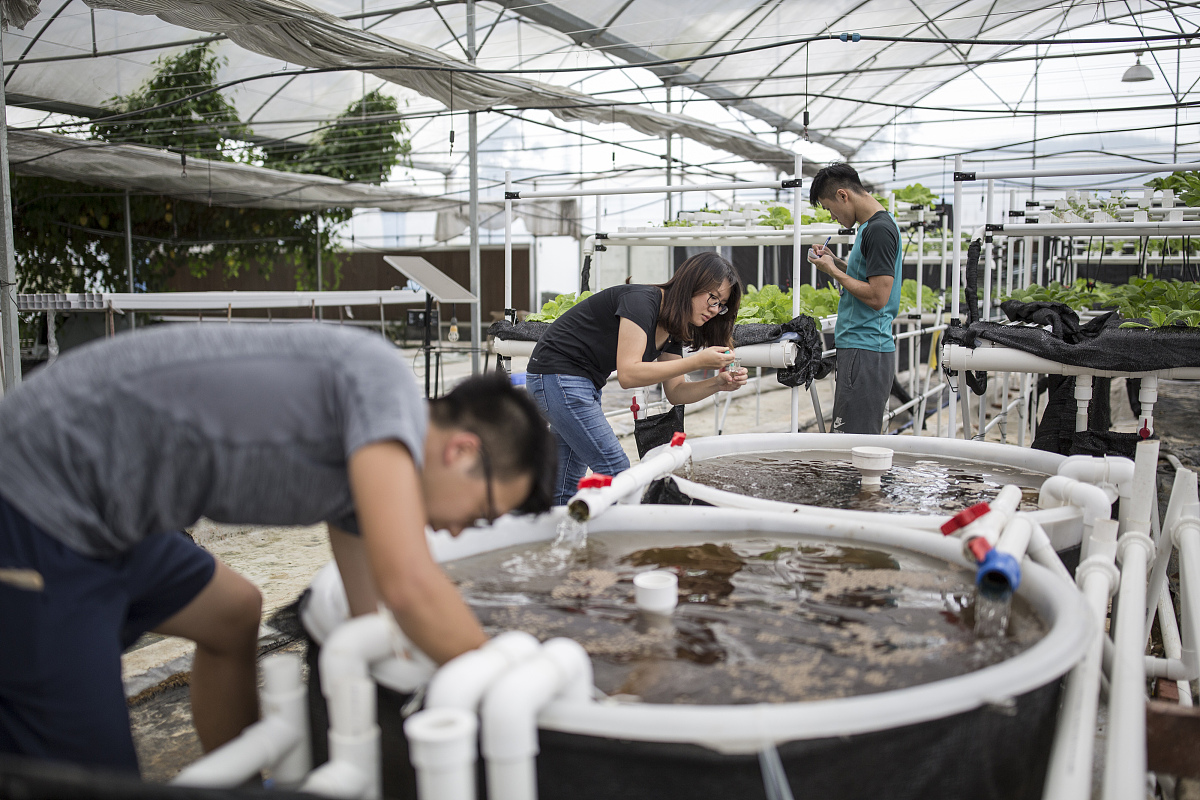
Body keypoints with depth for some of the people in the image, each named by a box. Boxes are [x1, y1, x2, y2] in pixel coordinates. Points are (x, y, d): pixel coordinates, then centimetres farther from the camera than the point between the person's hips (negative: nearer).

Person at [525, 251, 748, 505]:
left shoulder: (673, 329, 6)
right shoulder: (641, 301, -21)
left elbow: (675, 392, 6)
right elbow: (628, 374, -28)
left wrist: (717, 384, -11)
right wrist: (697, 362, -28)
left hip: (582, 384, 9)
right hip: (558, 376, -9)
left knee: (567, 484, 13)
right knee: (615, 470, -10)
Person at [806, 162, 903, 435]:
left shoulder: (879, 230, -15)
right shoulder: (874, 225, 16)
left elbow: (877, 296, -21)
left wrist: (833, 271, -10)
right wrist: (835, 261, 14)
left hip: (864, 351, -10)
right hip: (863, 348, 10)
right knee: (861, 442, 14)